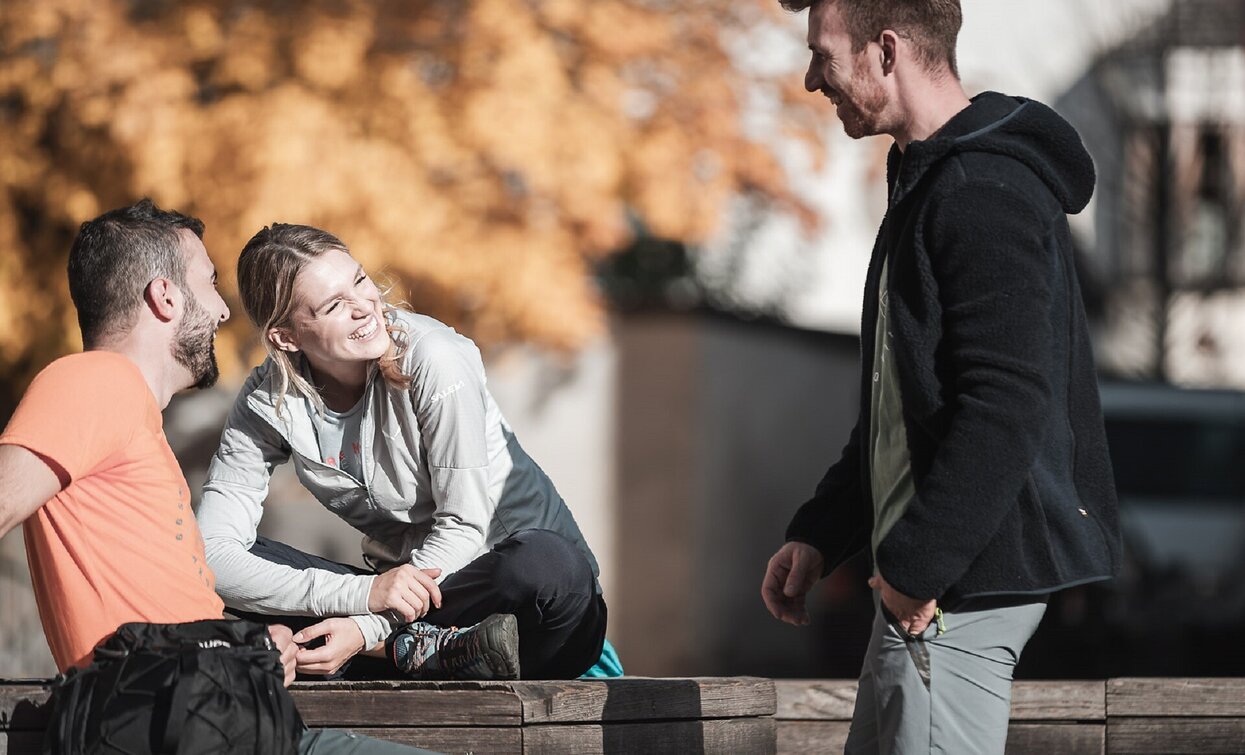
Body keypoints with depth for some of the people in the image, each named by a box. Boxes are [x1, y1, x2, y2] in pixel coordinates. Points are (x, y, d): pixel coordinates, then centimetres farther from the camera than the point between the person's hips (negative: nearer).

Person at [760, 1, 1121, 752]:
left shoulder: (985, 193, -17)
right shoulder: (929, 181, 18)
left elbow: (1007, 406, -25)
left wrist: (917, 563, -22)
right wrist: (818, 534, 18)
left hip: (967, 577, -11)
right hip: (928, 575, 11)